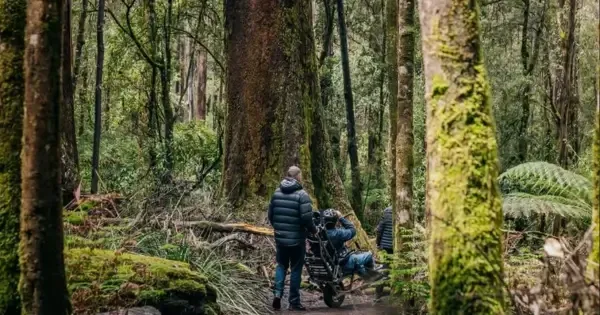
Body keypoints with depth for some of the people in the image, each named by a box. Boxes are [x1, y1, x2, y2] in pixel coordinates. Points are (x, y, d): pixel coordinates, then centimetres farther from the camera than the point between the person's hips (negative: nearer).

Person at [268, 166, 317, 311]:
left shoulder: (276, 193, 4)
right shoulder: (301, 194, -14)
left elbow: (270, 214, 10)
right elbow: (306, 218, -19)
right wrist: (314, 230, -1)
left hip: (280, 238, 5)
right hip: (297, 239, -5)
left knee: (281, 265, 18)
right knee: (296, 269, 5)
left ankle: (277, 293, 0)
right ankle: (294, 302, 10)